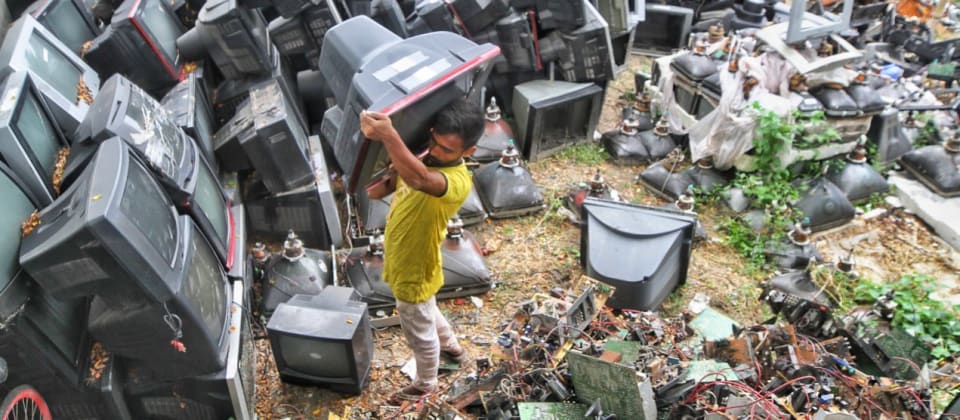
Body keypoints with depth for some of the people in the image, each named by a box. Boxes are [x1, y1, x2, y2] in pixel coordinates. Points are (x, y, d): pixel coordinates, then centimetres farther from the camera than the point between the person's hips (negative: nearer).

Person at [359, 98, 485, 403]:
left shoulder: (458, 181, -36)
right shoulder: (423, 155, -9)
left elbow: (420, 180, -59)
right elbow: (392, 181, 6)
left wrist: (388, 135, -70)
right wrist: (379, 188, -17)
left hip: (414, 272, -8)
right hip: (402, 261, 9)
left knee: (420, 334, 18)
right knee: (426, 312, 34)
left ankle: (425, 385, 46)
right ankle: (452, 347, 61)